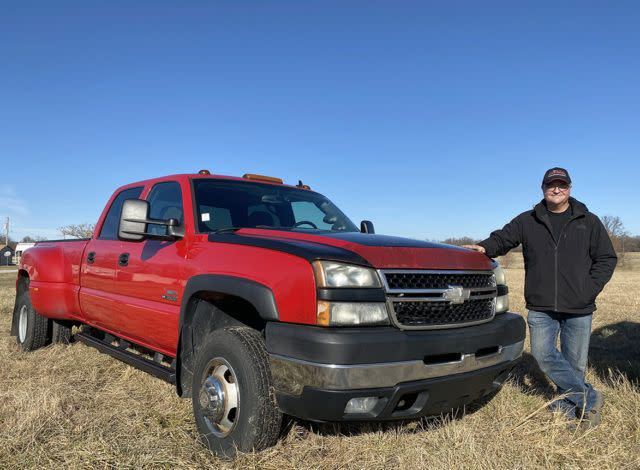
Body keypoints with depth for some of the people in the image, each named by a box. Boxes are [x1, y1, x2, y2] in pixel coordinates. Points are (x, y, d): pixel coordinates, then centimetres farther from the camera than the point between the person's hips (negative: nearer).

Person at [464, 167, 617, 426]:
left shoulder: (589, 221, 6)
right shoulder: (527, 221, 8)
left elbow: (606, 259, 7)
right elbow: (502, 238, 10)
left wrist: (589, 290, -5)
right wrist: (485, 247, -13)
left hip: (578, 309, 0)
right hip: (541, 308, 1)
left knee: (574, 362, 6)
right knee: (543, 355, -9)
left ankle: (567, 407, 24)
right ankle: (589, 398, 7)